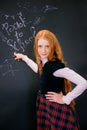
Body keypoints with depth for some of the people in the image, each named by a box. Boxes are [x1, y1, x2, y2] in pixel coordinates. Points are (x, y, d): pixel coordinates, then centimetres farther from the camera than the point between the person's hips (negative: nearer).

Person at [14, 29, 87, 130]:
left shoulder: (56, 66, -27)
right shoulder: (44, 62, -3)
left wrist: (65, 99, -21)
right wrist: (24, 57, 28)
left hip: (56, 108, -8)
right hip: (44, 105, 8)